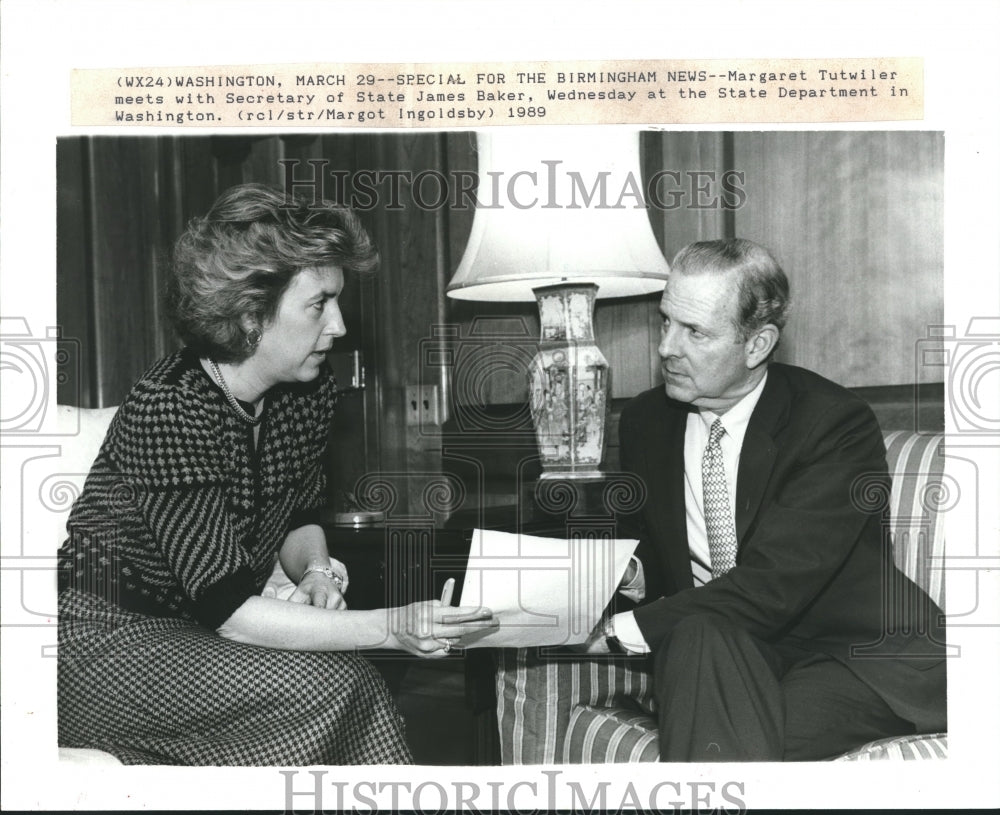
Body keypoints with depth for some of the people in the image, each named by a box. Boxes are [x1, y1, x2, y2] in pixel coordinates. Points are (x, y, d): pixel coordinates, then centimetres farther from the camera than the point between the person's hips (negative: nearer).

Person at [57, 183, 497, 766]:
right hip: (110, 636, -6)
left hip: (198, 632, 6)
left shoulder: (311, 392, -2)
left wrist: (315, 568, -10)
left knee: (347, 684, -21)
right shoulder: (166, 411, -26)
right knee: (329, 686, -25)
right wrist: (391, 626, -35)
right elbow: (226, 607, -28)